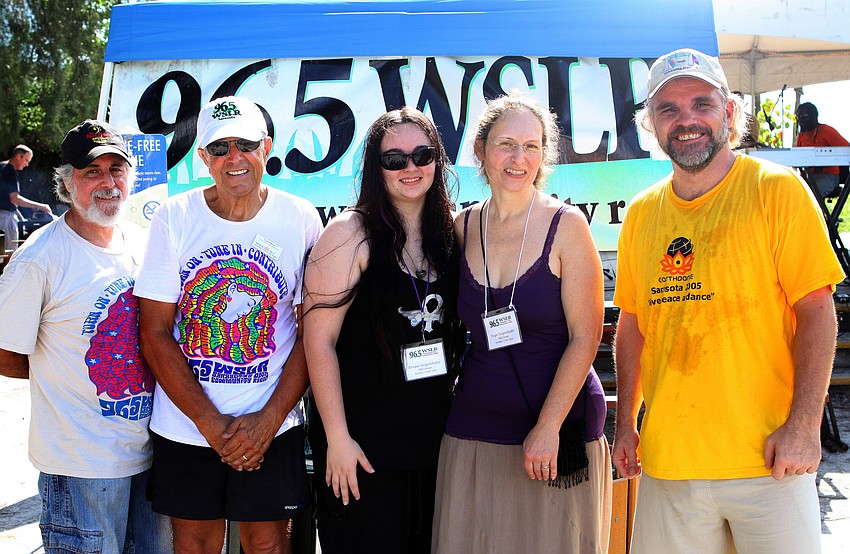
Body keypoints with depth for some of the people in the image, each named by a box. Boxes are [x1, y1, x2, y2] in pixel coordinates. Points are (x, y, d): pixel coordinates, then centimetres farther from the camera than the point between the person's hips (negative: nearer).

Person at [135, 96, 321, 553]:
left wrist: (269, 419, -11)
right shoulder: (174, 218, -5)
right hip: (184, 426, 1)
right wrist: (211, 424, -11)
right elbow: (155, 335, -6)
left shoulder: (299, 219, -4)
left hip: (273, 426, 0)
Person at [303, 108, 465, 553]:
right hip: (362, 446, -5)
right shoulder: (350, 233, -10)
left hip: (433, 441, 6)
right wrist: (337, 438, -16)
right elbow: (319, 339, -14)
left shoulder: (448, 233, 7)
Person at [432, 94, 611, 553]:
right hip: (473, 434, 3)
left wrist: (548, 427, -13)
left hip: (559, 429, -3)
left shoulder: (566, 226, -5)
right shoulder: (461, 228, 4)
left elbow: (585, 338, -8)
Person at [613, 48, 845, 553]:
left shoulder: (777, 189, -5)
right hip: (667, 460, 4)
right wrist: (625, 425, 10)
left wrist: (804, 425, -15)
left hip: (766, 458, -3)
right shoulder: (642, 214, 7)